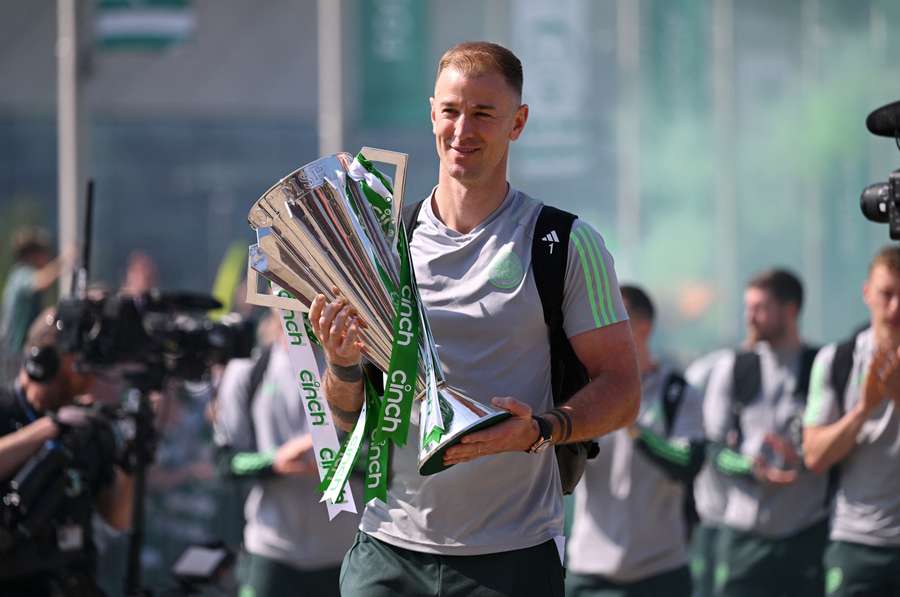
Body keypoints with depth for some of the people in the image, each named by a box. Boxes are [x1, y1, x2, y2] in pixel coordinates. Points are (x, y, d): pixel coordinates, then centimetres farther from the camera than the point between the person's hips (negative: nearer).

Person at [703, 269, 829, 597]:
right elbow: (716, 446, 4)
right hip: (744, 531, 2)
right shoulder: (731, 370, 9)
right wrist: (751, 467, -15)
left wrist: (804, 459, -19)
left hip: (809, 532, -1)